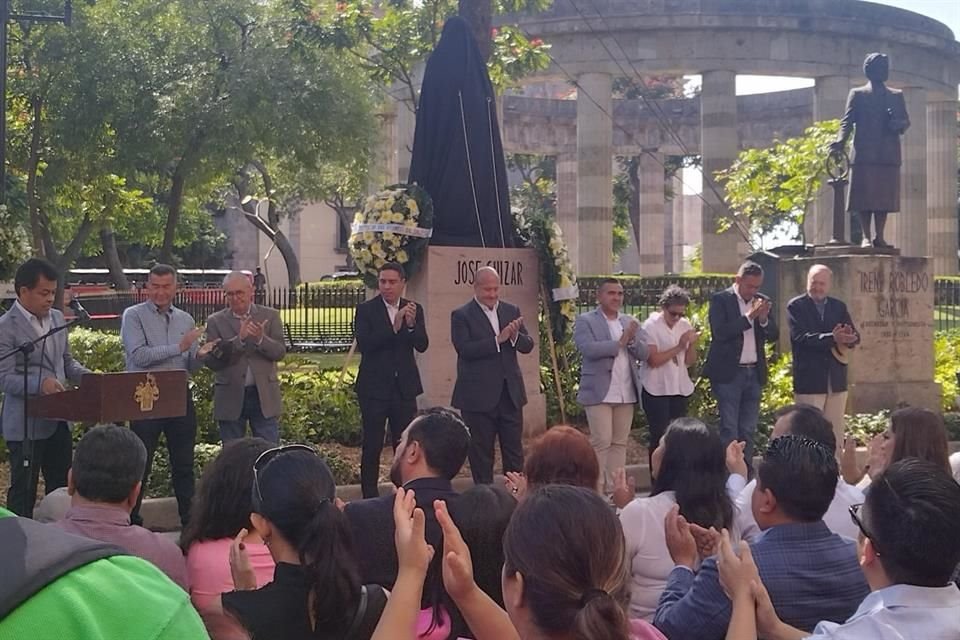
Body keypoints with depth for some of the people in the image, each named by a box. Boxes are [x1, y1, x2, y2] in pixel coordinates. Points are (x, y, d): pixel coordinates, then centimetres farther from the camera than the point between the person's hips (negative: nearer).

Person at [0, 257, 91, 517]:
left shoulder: (57, 318, 10)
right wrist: (40, 384, -31)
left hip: (58, 420, 7)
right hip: (26, 425, -7)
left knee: (61, 488, 13)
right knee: (23, 494, 2)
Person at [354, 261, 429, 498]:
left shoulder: (414, 310, 6)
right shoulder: (366, 310, -4)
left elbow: (422, 345, -5)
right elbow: (363, 344, -17)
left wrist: (411, 325, -24)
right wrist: (393, 327, -26)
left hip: (405, 387, 3)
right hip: (374, 387, -3)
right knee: (372, 445, 1)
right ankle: (370, 495, 9)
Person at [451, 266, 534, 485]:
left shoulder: (511, 311, 9)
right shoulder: (461, 316, -5)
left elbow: (528, 346, 5)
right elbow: (465, 349, -17)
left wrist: (515, 335, -16)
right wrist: (498, 339, -23)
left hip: (510, 393, 4)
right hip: (478, 396, -4)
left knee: (514, 451, 8)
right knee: (481, 454, 5)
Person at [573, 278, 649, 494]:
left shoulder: (631, 323, 16)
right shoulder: (585, 321, 0)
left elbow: (644, 353, 7)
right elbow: (588, 349, -16)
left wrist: (632, 340, -13)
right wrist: (619, 342, -15)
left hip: (626, 393, 5)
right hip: (599, 393, -5)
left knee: (620, 443, 6)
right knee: (601, 442, -6)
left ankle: (615, 489, 12)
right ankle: (596, 490, 1)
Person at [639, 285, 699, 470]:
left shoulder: (685, 326, 7)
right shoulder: (650, 326, -8)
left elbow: (690, 361, 8)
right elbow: (654, 360, -17)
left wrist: (693, 343, -10)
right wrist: (679, 347, -17)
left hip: (680, 389, 5)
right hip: (657, 390, -5)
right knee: (659, 437, -2)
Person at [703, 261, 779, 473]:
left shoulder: (761, 301, 12)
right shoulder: (720, 300, -5)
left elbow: (773, 335, 9)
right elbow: (720, 333, -17)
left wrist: (764, 318, -11)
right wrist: (750, 316, -18)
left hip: (754, 373, 5)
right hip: (729, 373, -5)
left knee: (748, 430, 8)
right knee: (729, 429, -5)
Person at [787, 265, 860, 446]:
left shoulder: (839, 307, 12)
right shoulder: (796, 306, -2)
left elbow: (855, 337, 5)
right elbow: (800, 336, -17)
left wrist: (849, 338, -20)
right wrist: (832, 338, -29)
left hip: (836, 379, 5)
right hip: (809, 380, -5)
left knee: (836, 433, 9)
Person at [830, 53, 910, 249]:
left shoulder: (897, 96, 18)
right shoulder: (857, 94, 9)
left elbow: (906, 121, 15)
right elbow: (847, 121, 0)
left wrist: (897, 124, -9)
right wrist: (841, 140, -18)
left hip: (889, 155, 3)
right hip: (864, 153, -3)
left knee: (885, 196, 0)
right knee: (864, 197, -6)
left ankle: (879, 237, 4)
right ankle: (866, 237, -4)